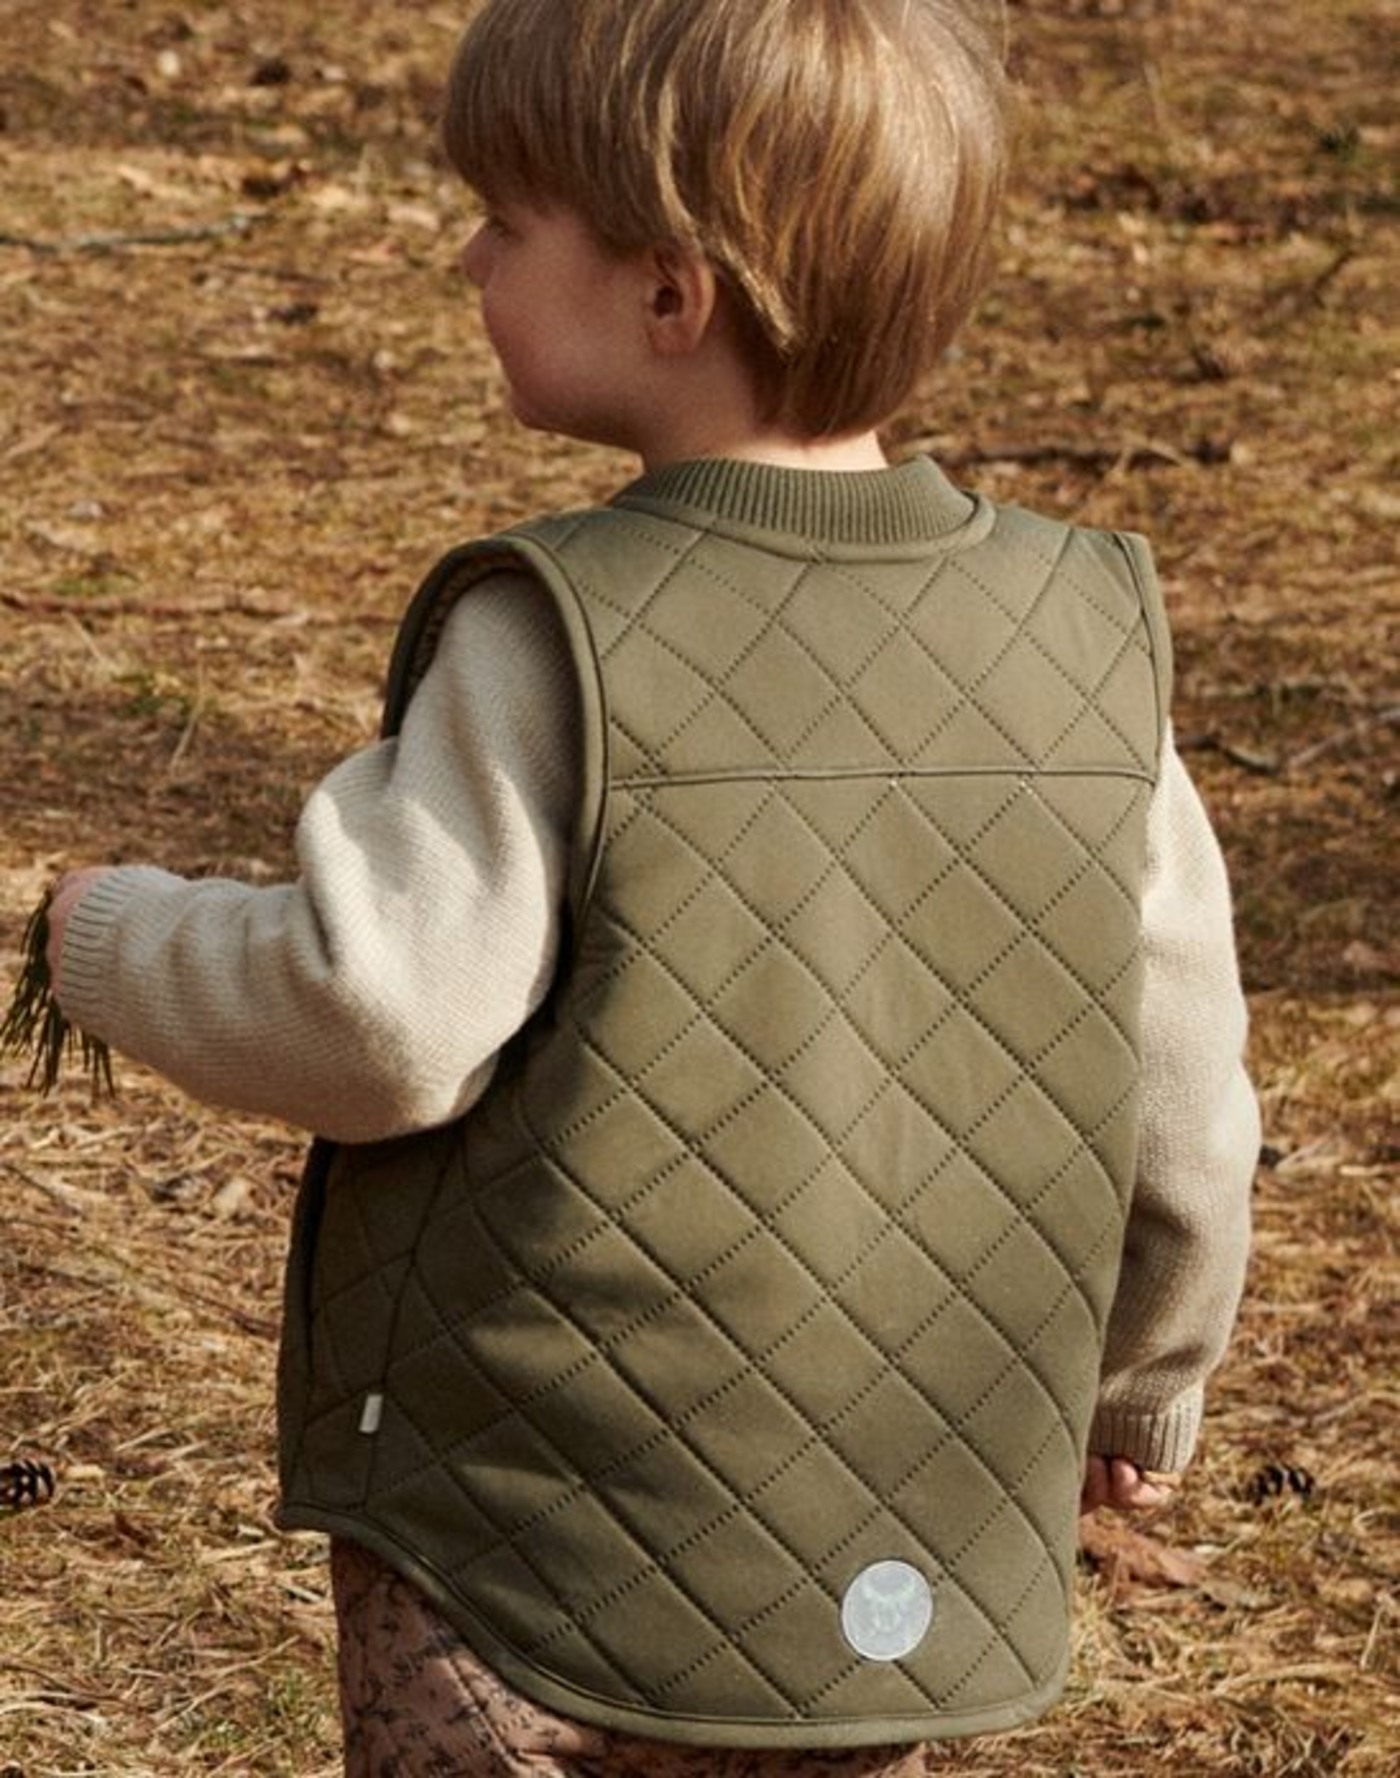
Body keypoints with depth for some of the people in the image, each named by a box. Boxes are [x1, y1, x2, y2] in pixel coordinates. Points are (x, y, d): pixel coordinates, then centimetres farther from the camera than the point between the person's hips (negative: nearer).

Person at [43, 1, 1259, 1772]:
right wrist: (1145, 1382, 24)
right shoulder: (1086, 638, 0)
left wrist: (115, 941, 2)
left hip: (527, 1548, -5)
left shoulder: (557, 641, -17)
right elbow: (1182, 1098, 7)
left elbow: (380, 1023, -18)